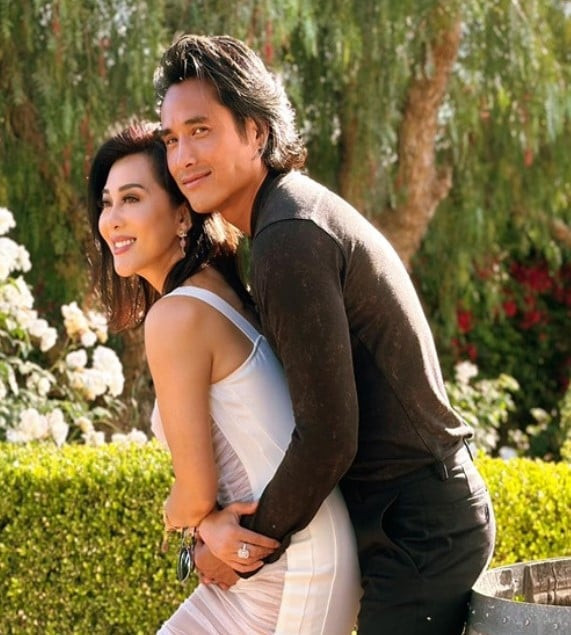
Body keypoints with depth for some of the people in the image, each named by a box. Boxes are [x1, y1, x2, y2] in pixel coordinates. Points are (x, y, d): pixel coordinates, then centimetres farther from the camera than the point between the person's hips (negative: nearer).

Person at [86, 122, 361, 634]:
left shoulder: (176, 315, -18)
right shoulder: (224, 295, 10)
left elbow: (196, 492, -15)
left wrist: (178, 513, 6)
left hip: (293, 569, -9)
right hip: (267, 561, 9)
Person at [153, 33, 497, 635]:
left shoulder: (290, 238, -20)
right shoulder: (298, 209, 13)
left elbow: (328, 437, -22)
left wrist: (251, 541, -8)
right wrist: (222, 514, 9)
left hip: (418, 532, -10)